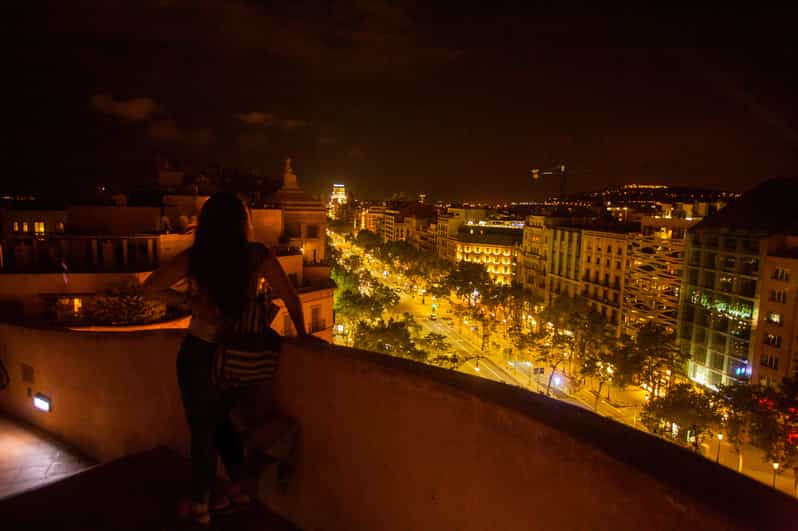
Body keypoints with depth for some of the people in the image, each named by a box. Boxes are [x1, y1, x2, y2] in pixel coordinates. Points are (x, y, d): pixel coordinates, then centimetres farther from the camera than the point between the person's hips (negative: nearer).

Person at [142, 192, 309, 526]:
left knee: (202, 429, 15)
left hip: (199, 354, -1)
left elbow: (150, 289, -8)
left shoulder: (194, 257, -9)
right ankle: (238, 489, 35)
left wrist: (187, 300, -1)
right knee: (224, 421, 25)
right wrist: (302, 334, 3)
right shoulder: (257, 255, -10)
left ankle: (201, 505, 29)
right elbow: (289, 296, -9)